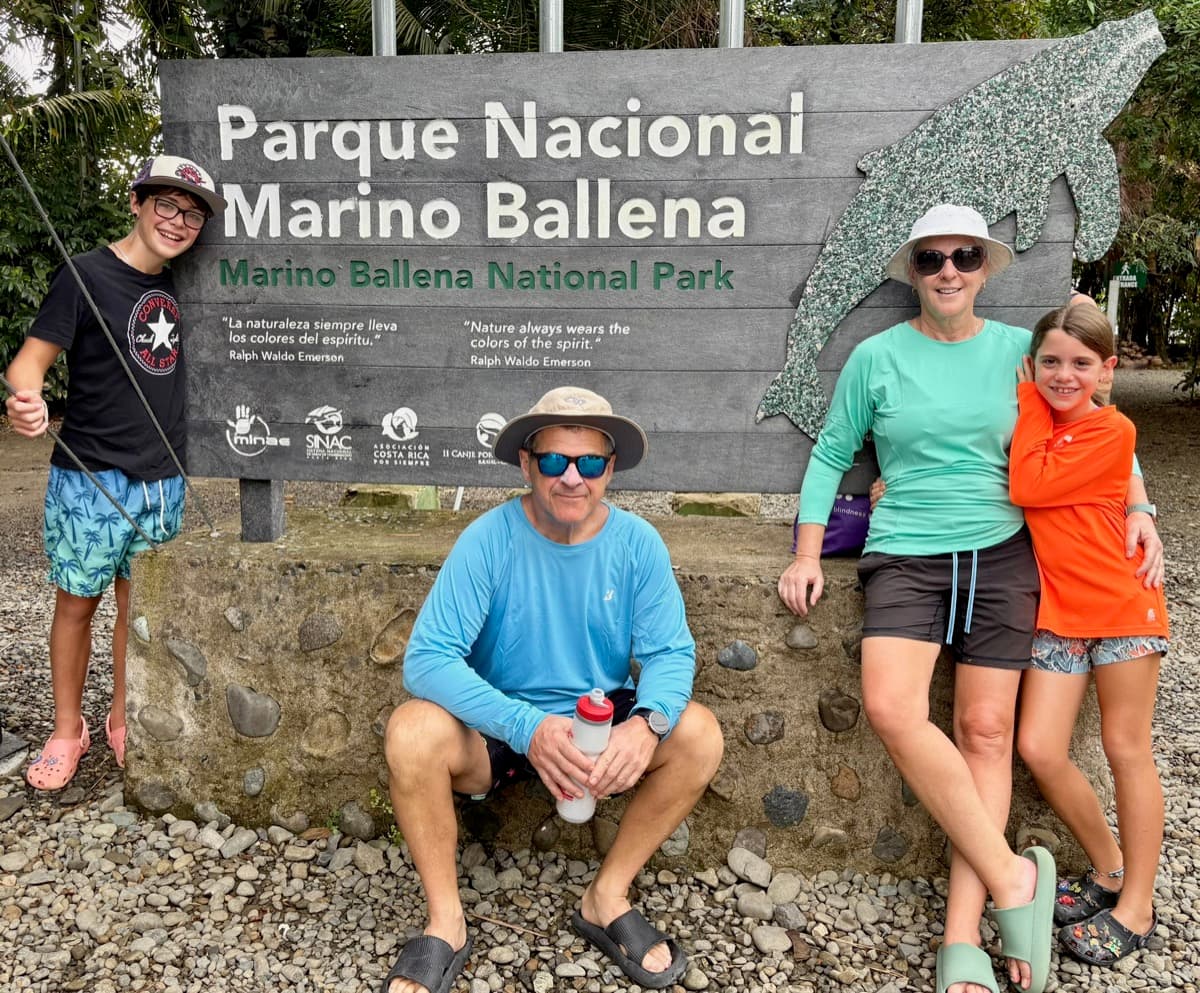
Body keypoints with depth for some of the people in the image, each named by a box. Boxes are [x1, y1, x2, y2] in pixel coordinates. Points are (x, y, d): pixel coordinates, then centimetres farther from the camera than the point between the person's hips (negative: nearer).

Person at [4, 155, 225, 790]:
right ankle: (67, 731, 24)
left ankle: (122, 722, 28)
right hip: (90, 480, -4)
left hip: (163, 484, 5)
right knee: (77, 604, 8)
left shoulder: (176, 288, 8)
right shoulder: (88, 274, -9)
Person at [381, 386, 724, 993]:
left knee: (698, 734, -22)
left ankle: (607, 898, -3)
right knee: (411, 732, -30)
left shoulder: (637, 544, -9)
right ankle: (445, 924, -9)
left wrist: (647, 721, -34)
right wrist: (527, 727, -37)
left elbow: (670, 653, -10)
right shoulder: (488, 540, -17)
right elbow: (428, 657, -24)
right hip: (497, 731, -2)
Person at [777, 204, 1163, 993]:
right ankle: (1012, 874, -6)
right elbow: (831, 455, 8)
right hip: (907, 555, -1)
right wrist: (807, 555, 2)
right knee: (892, 708, -23)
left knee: (987, 731, -2)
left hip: (1001, 554, 1)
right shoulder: (878, 356, 3)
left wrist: (1139, 508, 2)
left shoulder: (1018, 350, 6)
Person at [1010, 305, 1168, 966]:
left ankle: (1137, 907, 20)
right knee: (1038, 749, 0)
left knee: (1125, 749, 5)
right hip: (1057, 610, 5)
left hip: (1122, 603, -5)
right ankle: (1108, 869, 24)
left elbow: (1028, 488, -20)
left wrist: (1030, 404, -11)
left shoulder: (1111, 430, -11)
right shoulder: (1036, 429, 8)